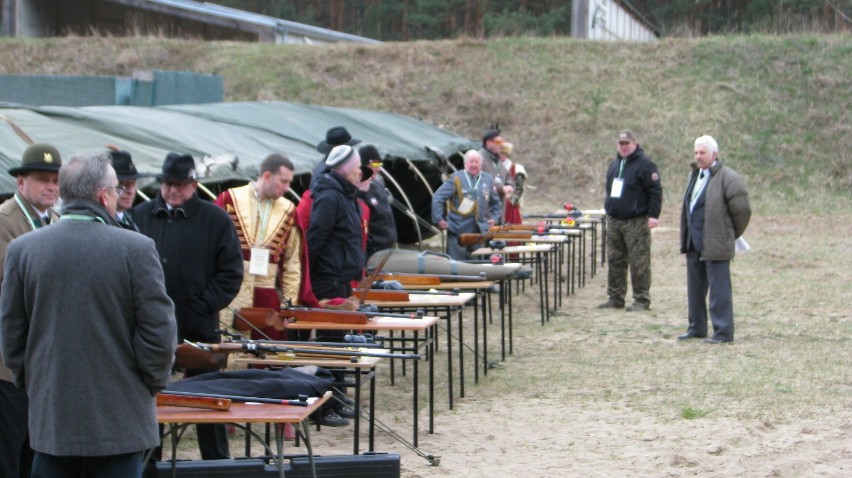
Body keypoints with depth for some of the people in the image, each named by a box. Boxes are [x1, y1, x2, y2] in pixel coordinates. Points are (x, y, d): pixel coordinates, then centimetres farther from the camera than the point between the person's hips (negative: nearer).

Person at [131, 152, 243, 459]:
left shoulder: (215, 220, -2)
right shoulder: (140, 216, 4)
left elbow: (231, 273, -2)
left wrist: (205, 306, -11)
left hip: (198, 328, -2)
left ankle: (217, 463, 16)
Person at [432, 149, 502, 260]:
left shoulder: (488, 179, 10)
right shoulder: (456, 178, -3)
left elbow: (496, 202, 22)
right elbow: (437, 198, -5)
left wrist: (494, 218, 7)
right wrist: (439, 219, -12)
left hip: (480, 229, 4)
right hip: (458, 230, -4)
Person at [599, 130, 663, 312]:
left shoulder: (644, 164, -7)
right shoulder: (615, 164, 17)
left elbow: (655, 191, -11)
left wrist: (653, 215, -16)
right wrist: (609, 210, 22)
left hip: (636, 222, -7)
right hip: (614, 221, 8)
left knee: (639, 263, -6)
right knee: (615, 262, 9)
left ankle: (642, 300, -1)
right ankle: (615, 298, 16)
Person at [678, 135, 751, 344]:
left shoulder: (728, 178, -13)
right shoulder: (694, 174, 15)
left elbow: (741, 211, -11)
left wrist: (732, 235, 1)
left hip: (715, 244, -9)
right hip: (694, 243, 9)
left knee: (719, 289, -6)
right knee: (695, 288, 15)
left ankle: (723, 332, -2)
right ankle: (696, 328, 25)